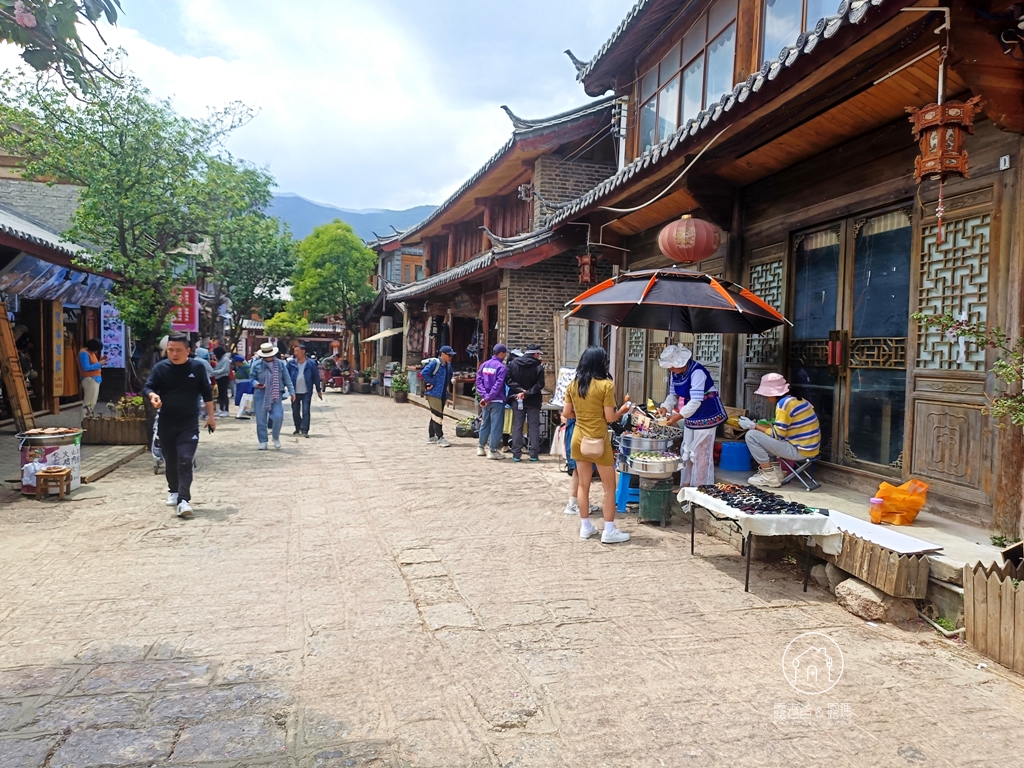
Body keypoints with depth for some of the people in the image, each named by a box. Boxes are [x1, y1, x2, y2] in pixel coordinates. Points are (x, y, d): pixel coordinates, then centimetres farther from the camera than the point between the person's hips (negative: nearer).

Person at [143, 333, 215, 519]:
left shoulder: (197, 367, -2)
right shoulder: (160, 368, -2)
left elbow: (206, 392, 5)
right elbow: (148, 387, -2)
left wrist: (210, 416, 5)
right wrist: (152, 395, -27)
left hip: (189, 424, -2)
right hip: (166, 423, 2)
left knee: (185, 461, -11)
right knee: (170, 461, 15)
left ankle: (183, 500, -14)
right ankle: (173, 491, 37)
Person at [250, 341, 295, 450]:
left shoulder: (280, 364, 6)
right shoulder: (256, 364, 1)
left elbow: (287, 379, 10)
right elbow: (251, 378, 6)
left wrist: (291, 392, 8)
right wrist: (256, 383, -16)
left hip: (276, 395, 0)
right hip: (261, 395, 0)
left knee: (278, 416, -14)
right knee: (261, 420, 2)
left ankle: (276, 437, 11)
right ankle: (263, 442, 15)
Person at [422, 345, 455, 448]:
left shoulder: (448, 365, 10)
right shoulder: (435, 363, -15)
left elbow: (451, 374, 30)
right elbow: (424, 373, -24)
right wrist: (432, 383, -17)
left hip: (443, 394, 8)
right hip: (434, 393, -8)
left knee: (435, 415, 15)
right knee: (437, 416, -8)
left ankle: (431, 437, 23)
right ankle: (440, 438, -6)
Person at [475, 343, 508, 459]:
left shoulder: (484, 365, 7)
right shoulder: (501, 367, -13)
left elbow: (478, 380, 2)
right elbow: (498, 385, -19)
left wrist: (484, 395, -4)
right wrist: (488, 397, -15)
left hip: (485, 401, 7)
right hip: (497, 401, -7)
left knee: (485, 424, 17)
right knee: (496, 426, -1)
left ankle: (481, 447, 25)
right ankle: (492, 451, 1)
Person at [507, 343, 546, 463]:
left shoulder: (514, 363, 0)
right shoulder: (538, 366, -9)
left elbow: (509, 380, -6)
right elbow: (540, 385, -15)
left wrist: (520, 390, -10)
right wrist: (527, 393, -14)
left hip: (517, 399, 2)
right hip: (533, 401, -2)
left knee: (517, 426, 7)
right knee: (534, 427, 7)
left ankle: (516, 454, 4)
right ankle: (534, 454, 5)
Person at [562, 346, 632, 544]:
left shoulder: (573, 384, 1)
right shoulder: (606, 385, -14)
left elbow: (566, 414, 5)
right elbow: (610, 417, -13)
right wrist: (623, 410, 6)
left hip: (579, 438, 6)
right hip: (598, 440, -5)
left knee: (583, 484, 15)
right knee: (609, 487, 7)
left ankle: (585, 527, 22)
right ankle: (609, 531, 10)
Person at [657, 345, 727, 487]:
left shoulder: (697, 372, -27)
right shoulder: (676, 373, -2)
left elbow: (695, 401, -31)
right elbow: (673, 395, 7)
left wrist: (678, 416, -36)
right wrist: (665, 407, -12)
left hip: (705, 416, -9)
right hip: (690, 417, 9)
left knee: (701, 453, -4)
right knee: (686, 451, 15)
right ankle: (686, 484, 27)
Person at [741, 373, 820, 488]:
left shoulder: (783, 404, -16)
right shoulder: (797, 400, 11)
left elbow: (777, 435, -15)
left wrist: (753, 426, -7)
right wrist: (760, 425, 14)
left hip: (799, 451, -10)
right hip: (809, 448, 10)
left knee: (751, 436, -8)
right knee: (766, 436, 24)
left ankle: (770, 477, -2)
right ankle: (775, 471, 16)